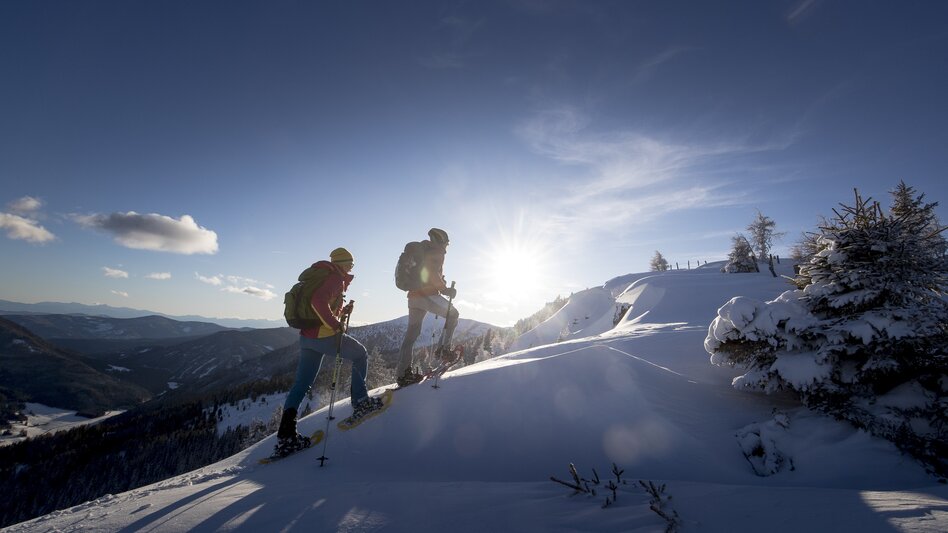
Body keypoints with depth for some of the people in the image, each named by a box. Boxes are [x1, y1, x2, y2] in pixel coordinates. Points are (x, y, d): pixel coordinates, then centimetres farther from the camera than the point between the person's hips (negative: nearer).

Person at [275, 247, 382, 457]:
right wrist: (335, 324, -21)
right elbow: (318, 300, -28)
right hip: (325, 336, -9)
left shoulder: (322, 275, 21)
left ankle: (285, 436, 9)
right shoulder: (336, 278, -9)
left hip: (307, 336, 9)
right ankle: (360, 403, 14)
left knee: (302, 383, 10)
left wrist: (343, 312, 17)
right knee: (360, 354, 12)